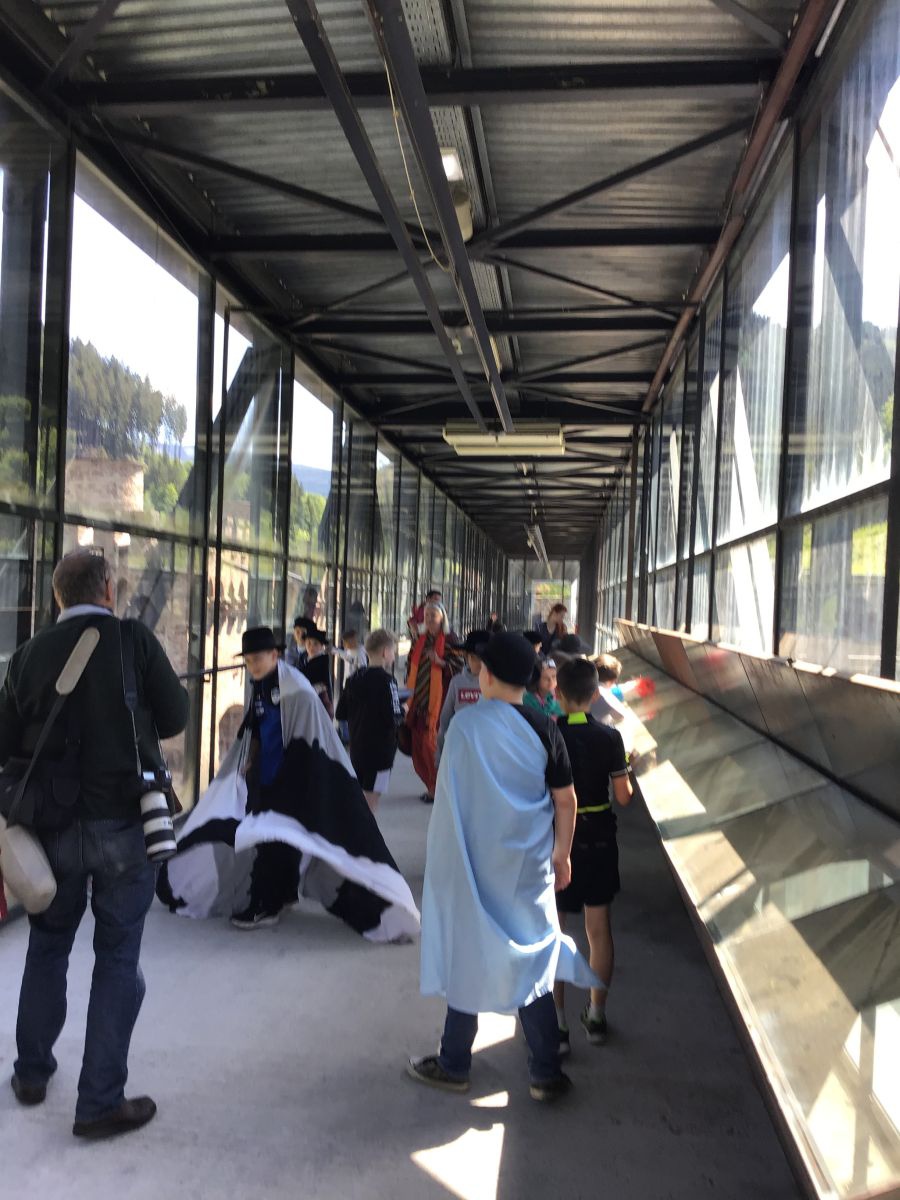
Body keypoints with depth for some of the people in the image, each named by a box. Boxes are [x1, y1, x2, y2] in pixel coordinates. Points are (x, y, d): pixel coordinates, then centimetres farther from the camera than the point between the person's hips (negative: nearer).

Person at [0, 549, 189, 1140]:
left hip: (53, 824, 4)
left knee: (48, 943, 22)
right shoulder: (135, 640, -11)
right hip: (125, 823, -3)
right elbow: (175, 719, -4)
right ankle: (101, 1101, 12)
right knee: (118, 957, 7)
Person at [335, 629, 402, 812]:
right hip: (380, 749, -7)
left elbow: (340, 713, 9)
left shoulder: (354, 679, 5)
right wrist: (402, 711, -1)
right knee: (370, 802, -1)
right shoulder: (386, 680, -16)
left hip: (357, 748, 7)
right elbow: (394, 718, -20)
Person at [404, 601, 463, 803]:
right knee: (418, 744, 7)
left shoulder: (449, 641, -4)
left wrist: (439, 662, -24)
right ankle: (431, 785, 22)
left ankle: (436, 789, 4)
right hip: (418, 698, 6)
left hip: (438, 699, -6)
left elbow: (459, 667, -10)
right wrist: (408, 692, 16)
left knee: (429, 742, -10)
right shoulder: (419, 641, 13)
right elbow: (410, 666, 21)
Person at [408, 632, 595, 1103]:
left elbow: (450, 796, -7)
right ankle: (546, 1073, 21)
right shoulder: (543, 729, -8)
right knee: (530, 959, 13)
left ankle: (454, 1065, 27)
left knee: (468, 957, 12)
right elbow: (565, 799, -2)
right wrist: (562, 855, 11)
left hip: (473, 864, -2)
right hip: (528, 868, 2)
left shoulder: (465, 722, -14)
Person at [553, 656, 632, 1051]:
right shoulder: (609, 738, -8)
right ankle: (596, 1017, 27)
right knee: (599, 928, 15)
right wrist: (626, 769, 12)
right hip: (598, 837, 2)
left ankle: (557, 1024, 10)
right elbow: (623, 796, -6)